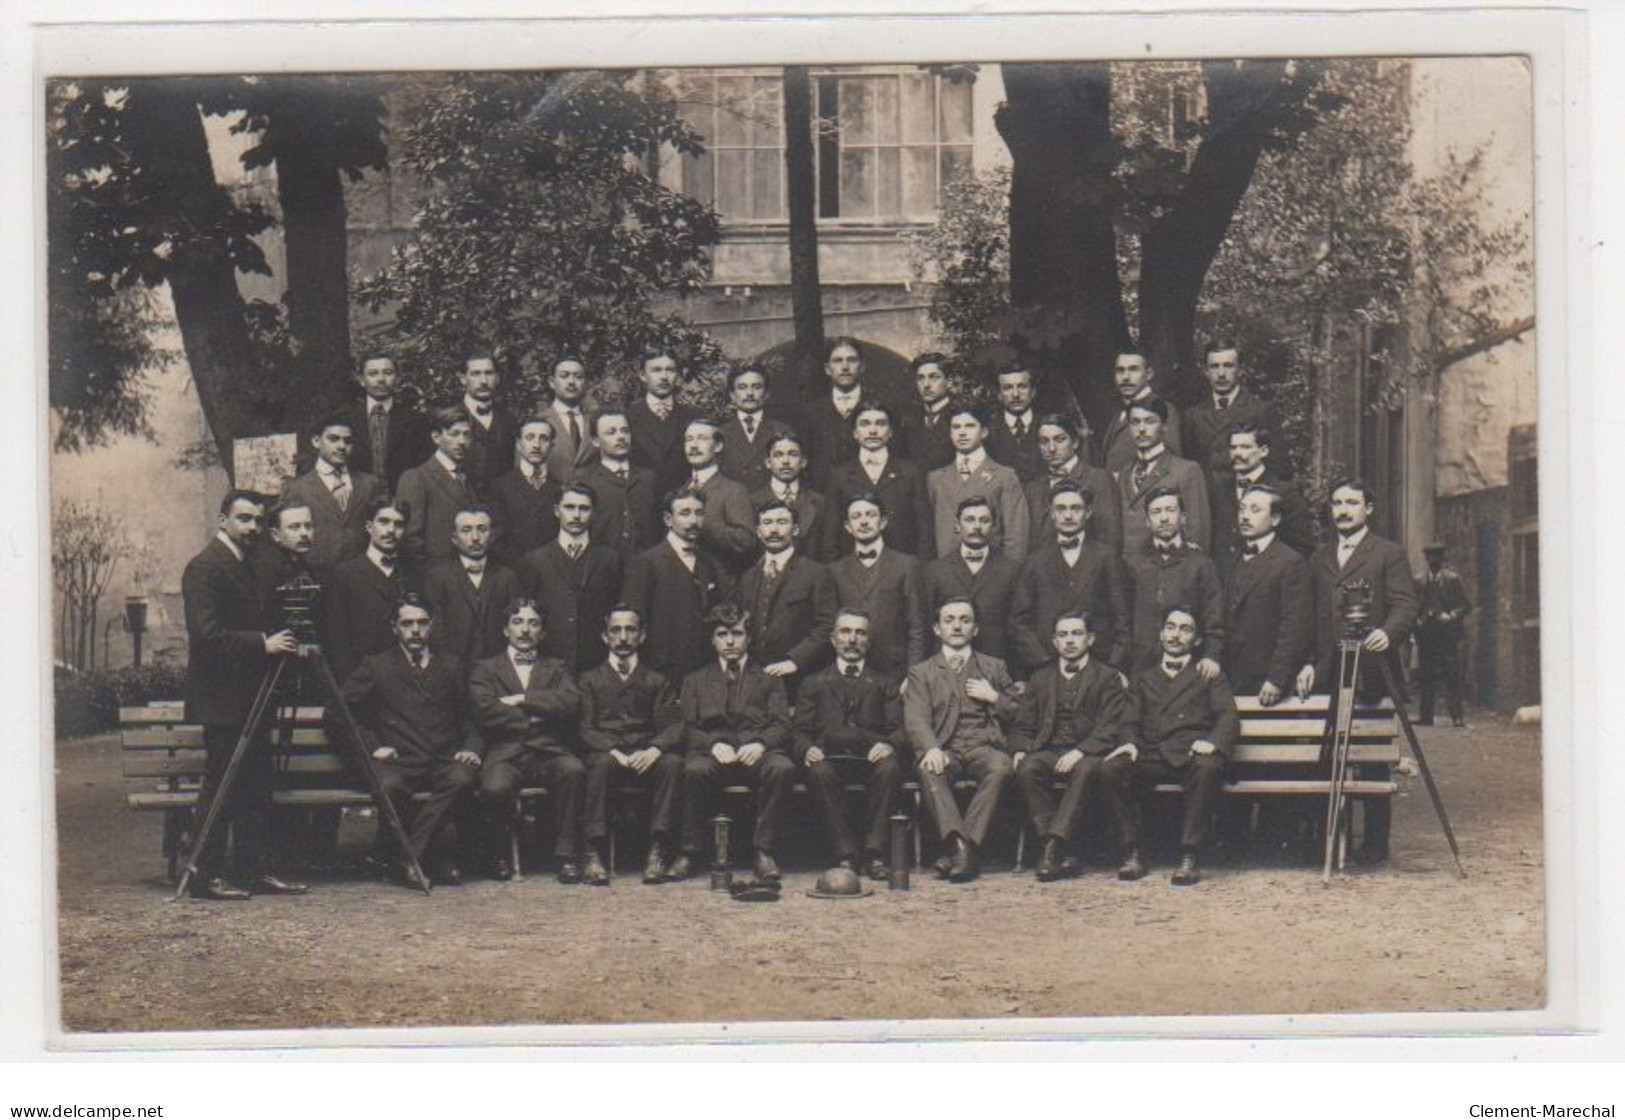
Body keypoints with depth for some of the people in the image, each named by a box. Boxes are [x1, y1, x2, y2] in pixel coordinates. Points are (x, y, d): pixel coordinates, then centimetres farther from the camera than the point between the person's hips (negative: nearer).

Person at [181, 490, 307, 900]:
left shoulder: (246, 566, 17)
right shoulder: (204, 568, -12)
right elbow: (207, 633, -21)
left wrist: (282, 644, 10)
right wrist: (263, 643, -22)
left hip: (249, 697, 9)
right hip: (221, 699, -9)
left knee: (256, 787, 9)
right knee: (219, 787, -6)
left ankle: (256, 870, 14)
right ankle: (206, 877, -1)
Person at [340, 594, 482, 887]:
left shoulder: (451, 667, 23)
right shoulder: (376, 666, 15)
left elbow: (470, 719, 22)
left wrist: (471, 748, 1)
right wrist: (371, 746, -4)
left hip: (444, 761, 2)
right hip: (400, 761, -1)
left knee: (462, 779, -34)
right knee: (388, 786, -37)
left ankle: (409, 857, -25)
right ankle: (435, 855, -19)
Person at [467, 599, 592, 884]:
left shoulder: (556, 668, 23)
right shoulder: (485, 669, 18)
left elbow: (571, 701, 0)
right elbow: (485, 710, -2)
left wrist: (522, 700, -4)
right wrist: (533, 716, -1)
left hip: (549, 752, 1)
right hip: (505, 753, -1)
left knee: (574, 770, -33)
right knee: (495, 788, -35)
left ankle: (568, 855, -22)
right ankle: (500, 856, -5)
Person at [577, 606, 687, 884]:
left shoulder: (657, 681, 21)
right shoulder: (590, 680, 18)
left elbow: (674, 726, 6)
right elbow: (584, 728, 4)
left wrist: (653, 750, -17)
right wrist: (613, 751, -16)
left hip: (645, 755, 1)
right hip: (605, 751, -1)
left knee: (673, 762, -32)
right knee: (602, 762, -37)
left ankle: (659, 851, -35)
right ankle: (594, 852, -37)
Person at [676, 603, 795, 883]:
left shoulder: (769, 680, 24)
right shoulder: (695, 681, 25)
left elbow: (782, 726, 9)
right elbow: (688, 729, 12)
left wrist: (760, 744, -14)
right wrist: (714, 744, -10)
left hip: (757, 754, 0)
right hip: (713, 754, 0)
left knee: (782, 767, -35)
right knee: (695, 769, -36)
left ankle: (764, 852, -30)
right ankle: (690, 852, -25)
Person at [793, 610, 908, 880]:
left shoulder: (887, 682, 24)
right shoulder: (814, 684, 24)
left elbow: (899, 728, 11)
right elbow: (801, 731, 14)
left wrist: (889, 745, -13)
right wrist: (807, 749, -10)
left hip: (871, 757, 0)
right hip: (830, 757, 0)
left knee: (890, 768, -34)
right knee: (820, 772, -35)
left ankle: (874, 854, -31)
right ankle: (846, 855, -31)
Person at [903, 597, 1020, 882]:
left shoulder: (994, 668, 24)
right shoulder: (921, 673, 18)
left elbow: (1018, 714, 22)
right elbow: (915, 720, 2)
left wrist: (994, 698, 2)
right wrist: (931, 749, -19)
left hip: (983, 747, 1)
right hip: (943, 751, 0)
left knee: (1001, 768, -34)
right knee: (929, 772, -35)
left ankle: (967, 846, -37)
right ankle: (959, 844, -45)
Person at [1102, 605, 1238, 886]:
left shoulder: (1210, 677, 23)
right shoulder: (1142, 679, 29)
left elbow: (1229, 718, 7)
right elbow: (1130, 722, 17)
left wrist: (1213, 741, -16)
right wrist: (1129, 742, -8)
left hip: (1192, 755, -2)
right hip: (1150, 756, 2)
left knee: (1208, 767, -38)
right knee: (1111, 768, -28)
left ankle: (1190, 857, -32)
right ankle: (1132, 854, -20)